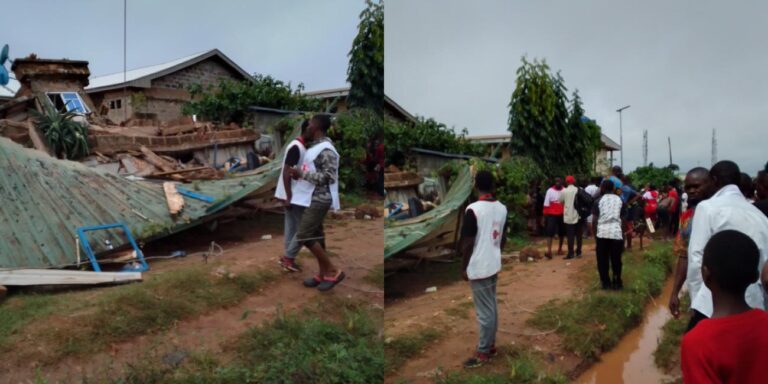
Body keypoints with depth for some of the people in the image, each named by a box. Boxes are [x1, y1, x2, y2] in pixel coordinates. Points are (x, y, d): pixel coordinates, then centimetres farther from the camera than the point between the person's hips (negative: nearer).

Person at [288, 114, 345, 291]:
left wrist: (302, 174, -22)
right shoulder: (317, 147, 13)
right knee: (315, 236, 12)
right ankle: (322, 274, 20)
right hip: (313, 198, 10)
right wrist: (299, 173, 8)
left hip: (319, 199, -10)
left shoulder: (326, 150, -18)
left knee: (304, 236, -11)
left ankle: (333, 271, -3)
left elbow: (328, 177, -24)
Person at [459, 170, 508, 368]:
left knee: (484, 311, 1)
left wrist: (463, 267, -6)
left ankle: (483, 353, 11)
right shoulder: (502, 208, 3)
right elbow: (503, 238, 12)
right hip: (494, 265, 7)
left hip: (478, 268, -7)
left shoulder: (473, 210, -19)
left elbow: (468, 243, -17)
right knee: (492, 307, 17)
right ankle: (490, 345, 29)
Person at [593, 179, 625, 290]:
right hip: (616, 232, 1)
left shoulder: (599, 201, 4)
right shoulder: (619, 200, 10)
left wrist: (595, 234, 8)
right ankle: (617, 282, 13)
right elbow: (622, 218, 8)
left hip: (602, 232, -1)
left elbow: (595, 219, 1)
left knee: (602, 259, 7)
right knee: (616, 259, 9)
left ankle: (606, 283, 9)